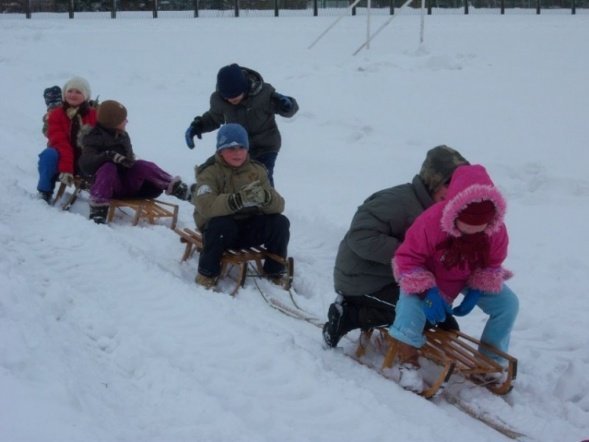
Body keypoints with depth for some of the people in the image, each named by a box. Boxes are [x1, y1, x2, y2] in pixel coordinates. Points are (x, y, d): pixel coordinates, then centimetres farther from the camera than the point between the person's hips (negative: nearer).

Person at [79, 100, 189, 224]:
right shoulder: (94, 138, -7)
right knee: (108, 168, -36)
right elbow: (85, 163, -24)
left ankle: (172, 186, -30)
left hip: (128, 182, 5)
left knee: (143, 166, -21)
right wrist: (109, 156, -37)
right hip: (108, 184, -5)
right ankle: (98, 209, -43)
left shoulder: (123, 137, 14)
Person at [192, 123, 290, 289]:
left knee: (280, 223, -18)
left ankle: (275, 273, 0)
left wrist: (265, 197, -36)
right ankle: (207, 274, -16)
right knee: (222, 224, -35)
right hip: (222, 231, -4)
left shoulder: (257, 171, 2)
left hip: (249, 229, 4)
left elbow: (279, 205, -11)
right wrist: (238, 199, -46)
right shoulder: (209, 173, -11)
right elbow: (205, 206, -31)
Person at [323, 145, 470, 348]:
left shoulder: (427, 207, 8)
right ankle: (351, 315, -12)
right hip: (362, 281, -10)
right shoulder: (399, 201, -23)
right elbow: (360, 236, -31)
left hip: (389, 278, 10)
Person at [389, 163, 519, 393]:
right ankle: (408, 362, -15)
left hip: (470, 279, 4)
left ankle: (491, 361, 7)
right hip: (428, 279, -4)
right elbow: (407, 259, -26)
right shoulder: (431, 222, -36)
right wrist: (428, 291, -37)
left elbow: (492, 264, -5)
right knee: (411, 304, -34)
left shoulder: (496, 230, -23)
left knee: (508, 303, -11)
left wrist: (476, 291, -21)